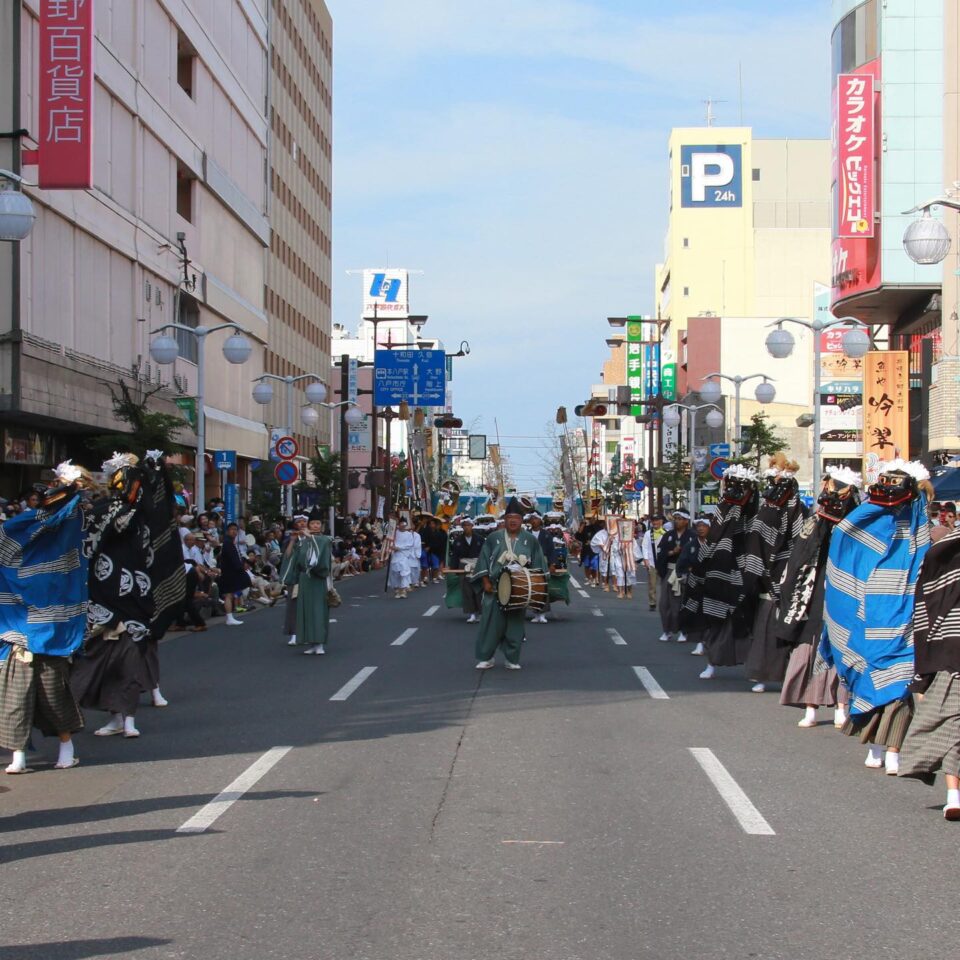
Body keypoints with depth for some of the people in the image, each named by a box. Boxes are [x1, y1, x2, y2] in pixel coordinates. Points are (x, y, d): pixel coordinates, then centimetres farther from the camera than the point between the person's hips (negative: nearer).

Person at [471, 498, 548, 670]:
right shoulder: (493, 538, 1)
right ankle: (486, 658, 7)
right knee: (492, 623, -2)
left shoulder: (530, 540, 3)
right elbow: (484, 561, 3)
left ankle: (512, 659, 12)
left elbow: (538, 564, 5)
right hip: (495, 588, 0)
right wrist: (486, 582, -5)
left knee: (515, 624, 5)